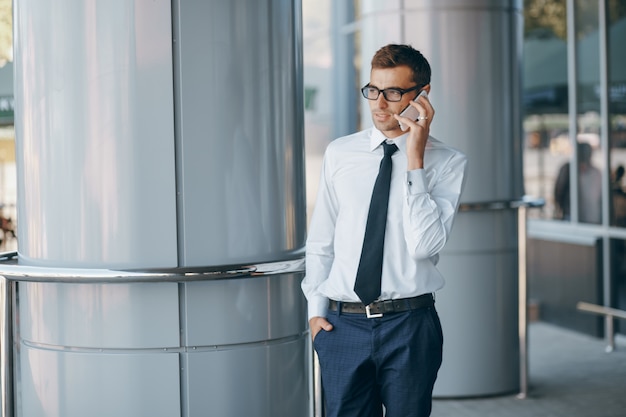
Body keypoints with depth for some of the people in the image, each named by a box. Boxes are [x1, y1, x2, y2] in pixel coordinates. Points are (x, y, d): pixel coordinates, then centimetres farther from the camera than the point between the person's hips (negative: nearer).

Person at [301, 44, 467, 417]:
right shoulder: (340, 154, 6)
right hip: (343, 326, 2)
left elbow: (424, 244, -16)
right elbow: (320, 241, 13)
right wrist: (316, 310, 6)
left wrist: (415, 161, -16)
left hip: (410, 327, -2)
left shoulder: (447, 162, -3)